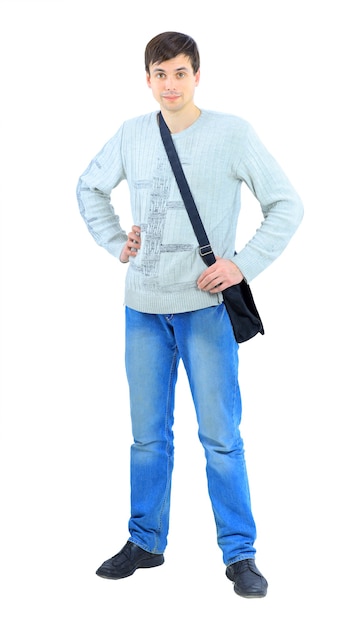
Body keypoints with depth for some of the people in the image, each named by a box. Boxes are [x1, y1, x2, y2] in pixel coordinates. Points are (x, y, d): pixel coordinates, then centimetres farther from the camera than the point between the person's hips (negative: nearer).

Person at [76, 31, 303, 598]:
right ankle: (145, 541, 26)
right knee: (147, 435, 13)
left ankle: (240, 553, 10)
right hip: (143, 307, 4)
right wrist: (115, 241, 8)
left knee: (220, 436, -1)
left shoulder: (232, 133, -6)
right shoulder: (132, 134, 6)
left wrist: (244, 264, -12)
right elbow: (90, 189, 22)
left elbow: (287, 205, -4)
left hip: (206, 306, -4)